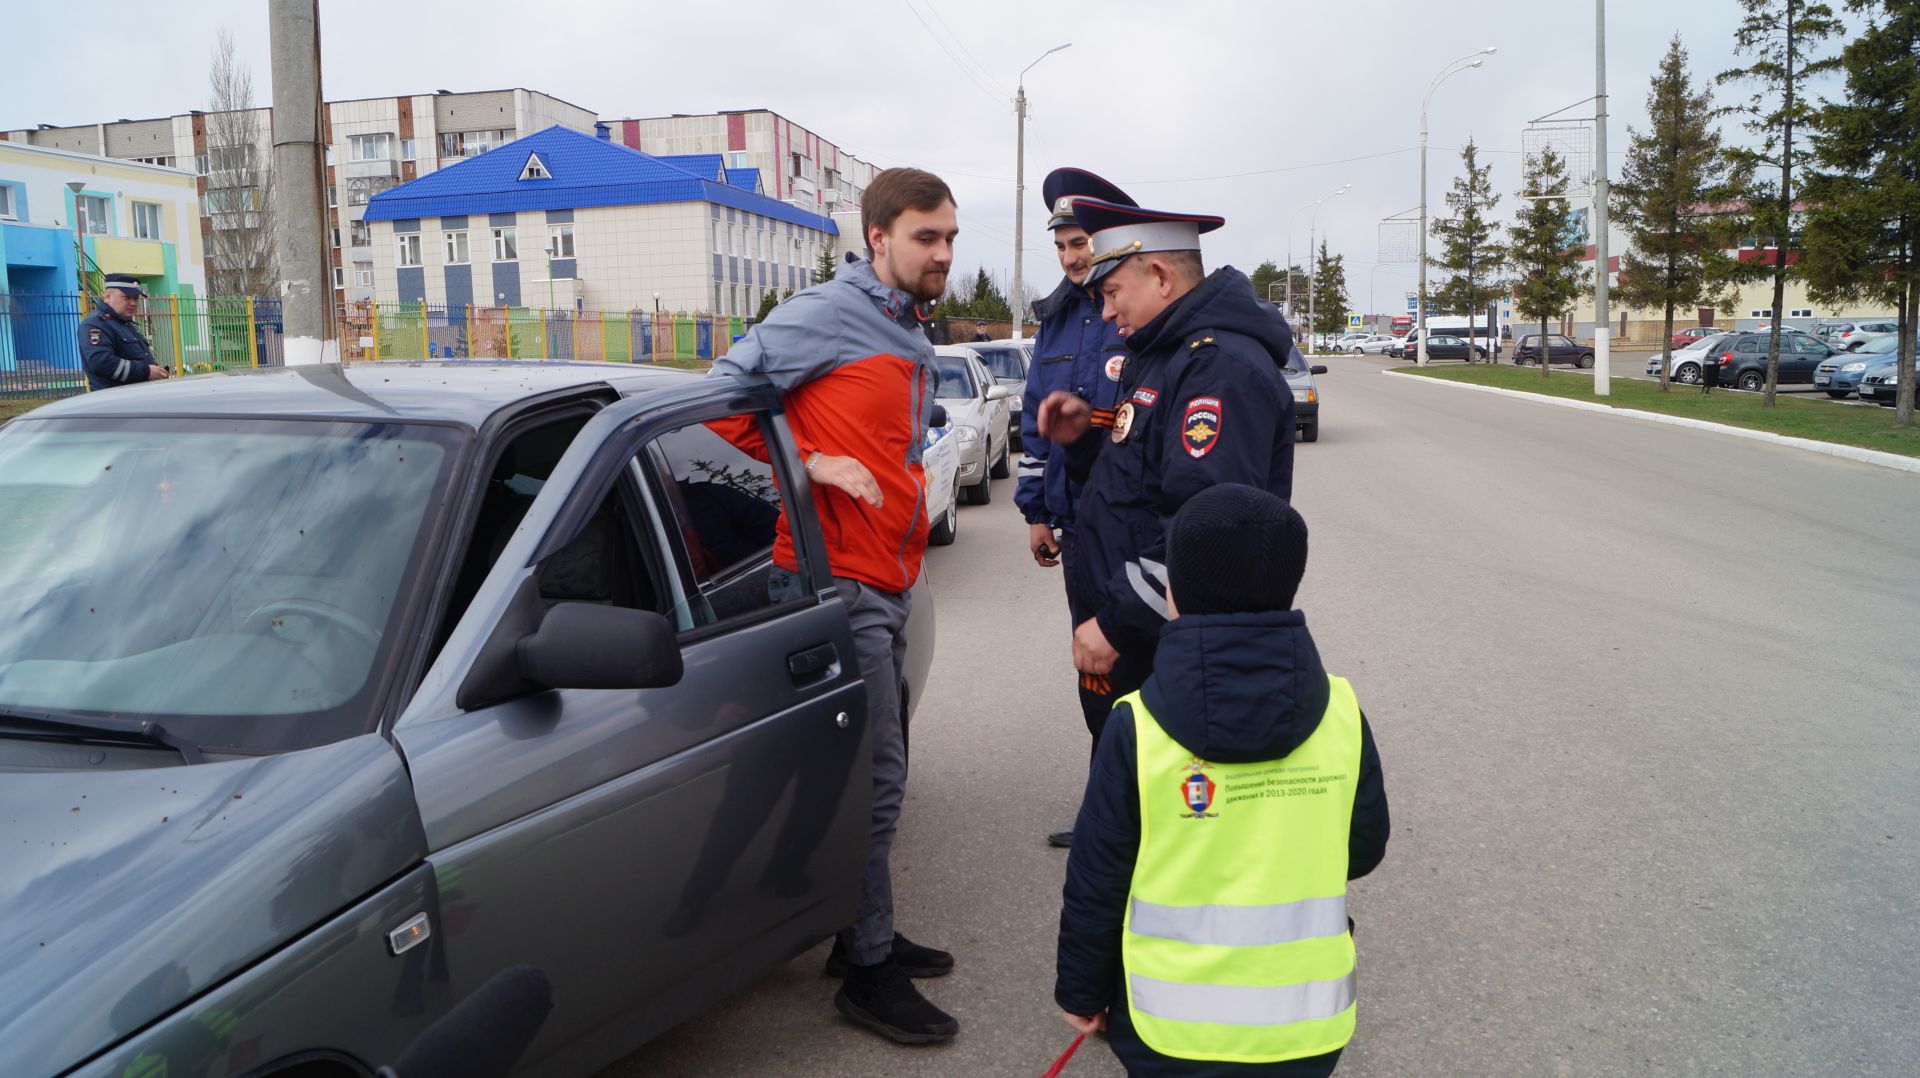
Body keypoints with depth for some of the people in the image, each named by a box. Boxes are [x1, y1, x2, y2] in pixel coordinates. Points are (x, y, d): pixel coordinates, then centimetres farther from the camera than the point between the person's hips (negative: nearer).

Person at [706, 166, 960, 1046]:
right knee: (876, 777, -4)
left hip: (888, 585, 9)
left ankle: (864, 934, 32)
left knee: (876, 770, 17)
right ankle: (869, 973, 9)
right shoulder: (828, 315, -11)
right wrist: (809, 462, -20)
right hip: (839, 583, -9)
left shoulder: (910, 337, 17)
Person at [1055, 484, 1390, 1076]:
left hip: (1173, 1029, -2)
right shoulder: (1342, 714, -9)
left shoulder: (1136, 728, -16)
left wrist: (1080, 993, 8)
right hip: (1307, 1022, 2)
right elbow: (1363, 851, 5)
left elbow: (1095, 881, -7)